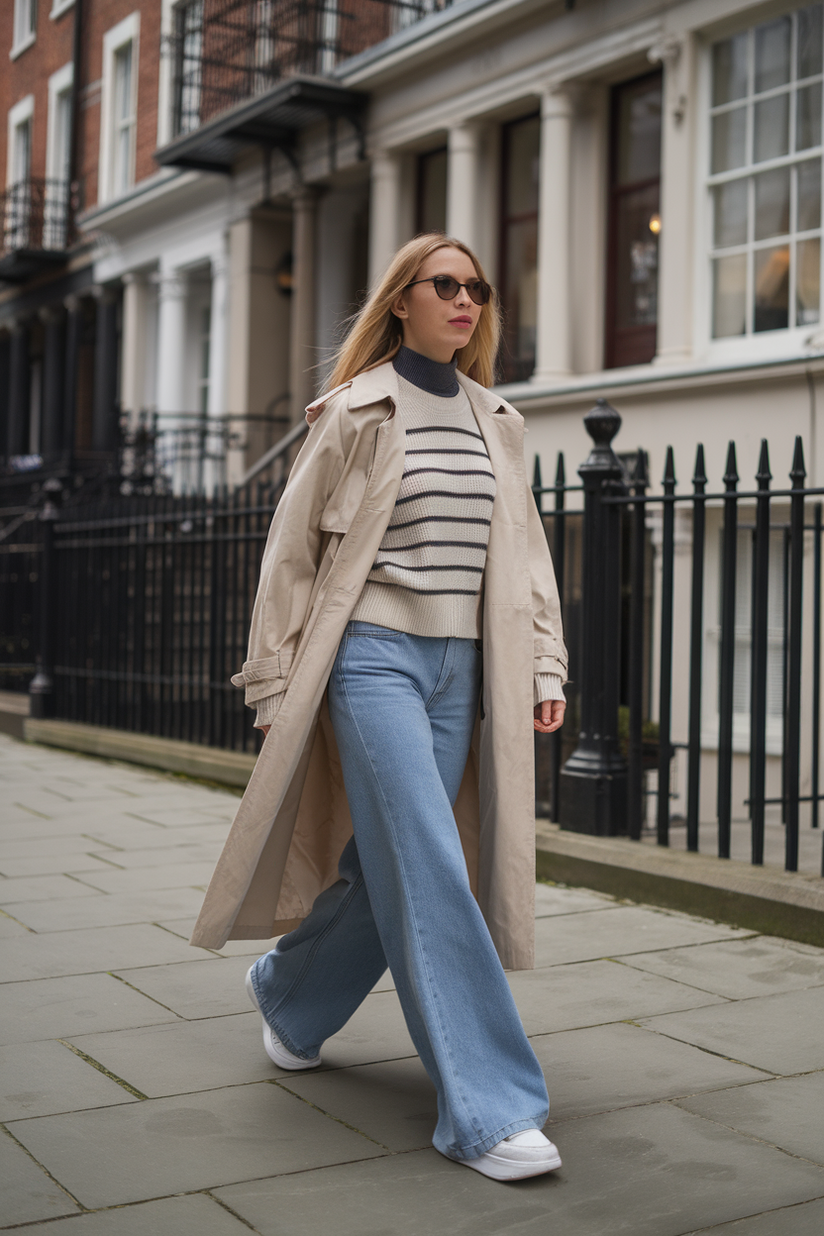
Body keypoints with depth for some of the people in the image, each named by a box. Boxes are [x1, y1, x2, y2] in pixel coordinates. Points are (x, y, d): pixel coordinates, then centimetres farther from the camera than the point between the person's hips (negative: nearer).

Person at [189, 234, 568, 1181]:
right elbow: (292, 549, 1)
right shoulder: (355, 412, -1)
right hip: (375, 654, -5)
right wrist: (275, 681, -1)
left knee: (390, 864, 10)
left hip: (462, 667, 6)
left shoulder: (495, 421, 14)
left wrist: (544, 666, 8)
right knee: (429, 871, -12)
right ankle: (487, 1110, -6)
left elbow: (525, 552, 17)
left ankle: (288, 992, 38)